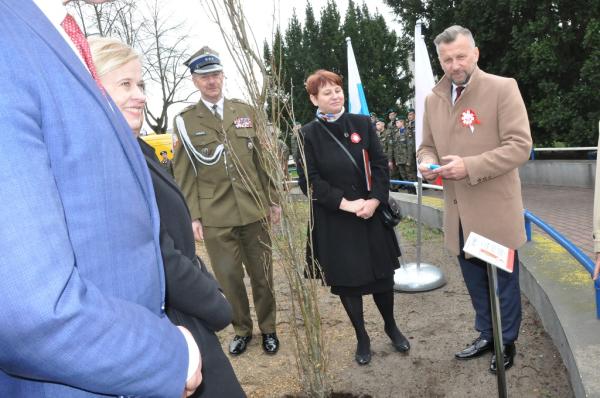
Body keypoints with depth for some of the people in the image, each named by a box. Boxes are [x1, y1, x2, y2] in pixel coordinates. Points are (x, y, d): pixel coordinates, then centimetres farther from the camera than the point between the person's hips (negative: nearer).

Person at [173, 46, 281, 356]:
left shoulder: (245, 111, 9)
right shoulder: (185, 121, 2)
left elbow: (262, 159, 10)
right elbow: (184, 174, 1)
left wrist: (273, 200, 8)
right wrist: (192, 216, -4)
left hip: (254, 209, 2)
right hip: (215, 216, -2)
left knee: (262, 274, 11)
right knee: (229, 278, 8)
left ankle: (268, 328, 31)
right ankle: (241, 329, 30)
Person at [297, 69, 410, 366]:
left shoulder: (362, 124, 2)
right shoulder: (308, 134, -5)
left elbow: (380, 164, 1)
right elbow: (309, 180, -9)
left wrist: (375, 199, -13)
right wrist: (345, 203, -16)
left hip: (371, 214, 2)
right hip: (334, 221, -2)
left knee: (383, 273, 12)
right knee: (346, 279, 8)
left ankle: (391, 326, 37)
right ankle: (362, 338, 29)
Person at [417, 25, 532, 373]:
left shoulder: (503, 88, -10)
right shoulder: (434, 99, 7)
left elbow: (520, 145, -15)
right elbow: (427, 146, 15)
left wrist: (470, 166, -25)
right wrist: (428, 164, -8)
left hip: (495, 209, -5)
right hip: (459, 211, 5)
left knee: (503, 279, 12)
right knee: (475, 279, 20)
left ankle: (507, 342, 33)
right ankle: (486, 335, 40)